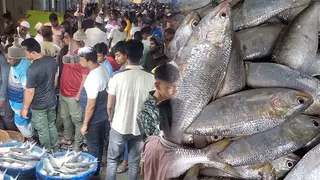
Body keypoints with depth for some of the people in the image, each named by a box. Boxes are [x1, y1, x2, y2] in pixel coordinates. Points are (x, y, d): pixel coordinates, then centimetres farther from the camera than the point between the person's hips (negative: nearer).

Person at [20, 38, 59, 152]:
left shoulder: (32, 69, -28)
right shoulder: (52, 60, -7)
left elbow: (30, 91, -23)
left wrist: (25, 108, -11)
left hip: (39, 105, -6)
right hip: (52, 101, 7)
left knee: (43, 130, 12)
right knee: (52, 126, 23)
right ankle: (55, 150, 38)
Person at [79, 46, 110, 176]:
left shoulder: (93, 79, -32)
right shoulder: (103, 68, -5)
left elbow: (91, 105, -26)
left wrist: (85, 124, -16)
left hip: (94, 119, -9)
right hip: (103, 115, 9)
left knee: (93, 148, 11)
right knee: (100, 143, 26)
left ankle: (94, 171, 29)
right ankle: (97, 165, 45)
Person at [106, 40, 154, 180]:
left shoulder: (117, 76, -15)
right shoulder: (150, 78, -11)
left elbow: (110, 106, -9)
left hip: (119, 126, -1)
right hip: (140, 127, 2)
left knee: (112, 160, 18)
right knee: (134, 162, 17)